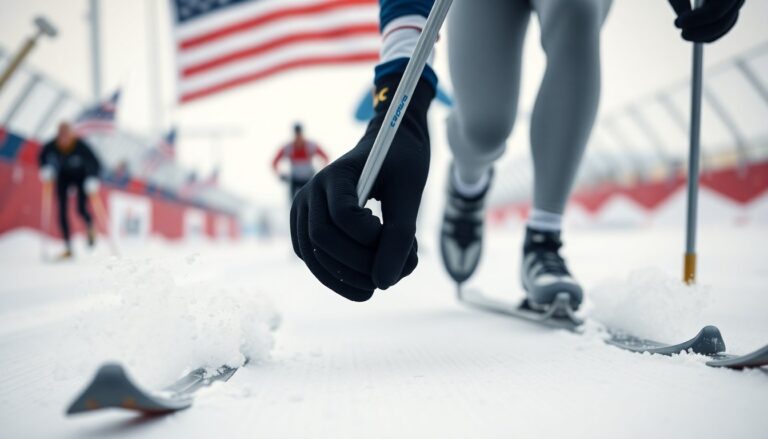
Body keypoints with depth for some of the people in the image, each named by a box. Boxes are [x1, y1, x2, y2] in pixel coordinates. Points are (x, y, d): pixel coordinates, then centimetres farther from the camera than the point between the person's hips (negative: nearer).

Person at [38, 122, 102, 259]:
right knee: (62, 210, -6)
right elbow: (43, 156, -1)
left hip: (81, 177, -2)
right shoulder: (52, 146, -22)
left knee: (81, 209, -14)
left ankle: (91, 227, 24)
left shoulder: (81, 146, -30)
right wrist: (46, 170, -18)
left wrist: (92, 180, -40)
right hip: (63, 177, 3)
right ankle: (68, 248, -1)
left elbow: (95, 164, -27)